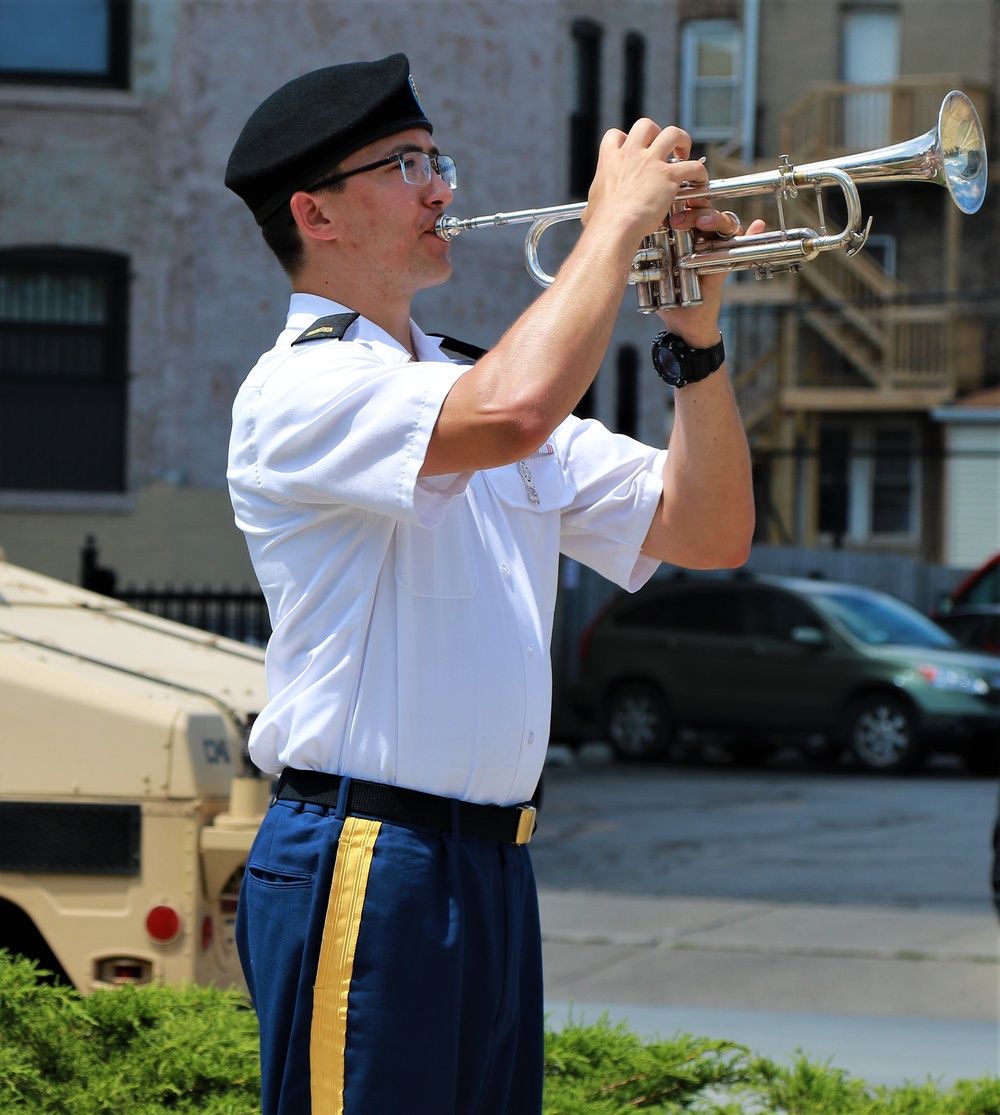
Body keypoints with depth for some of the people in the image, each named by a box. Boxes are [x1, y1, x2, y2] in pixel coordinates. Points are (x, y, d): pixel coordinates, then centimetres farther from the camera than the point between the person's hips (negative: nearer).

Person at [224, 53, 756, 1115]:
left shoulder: (466, 383, 18)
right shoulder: (298, 390, -9)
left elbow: (707, 531, 15)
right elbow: (511, 416, -30)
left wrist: (695, 336, 2)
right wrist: (617, 219, -17)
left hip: (492, 865, 8)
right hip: (364, 861, -8)